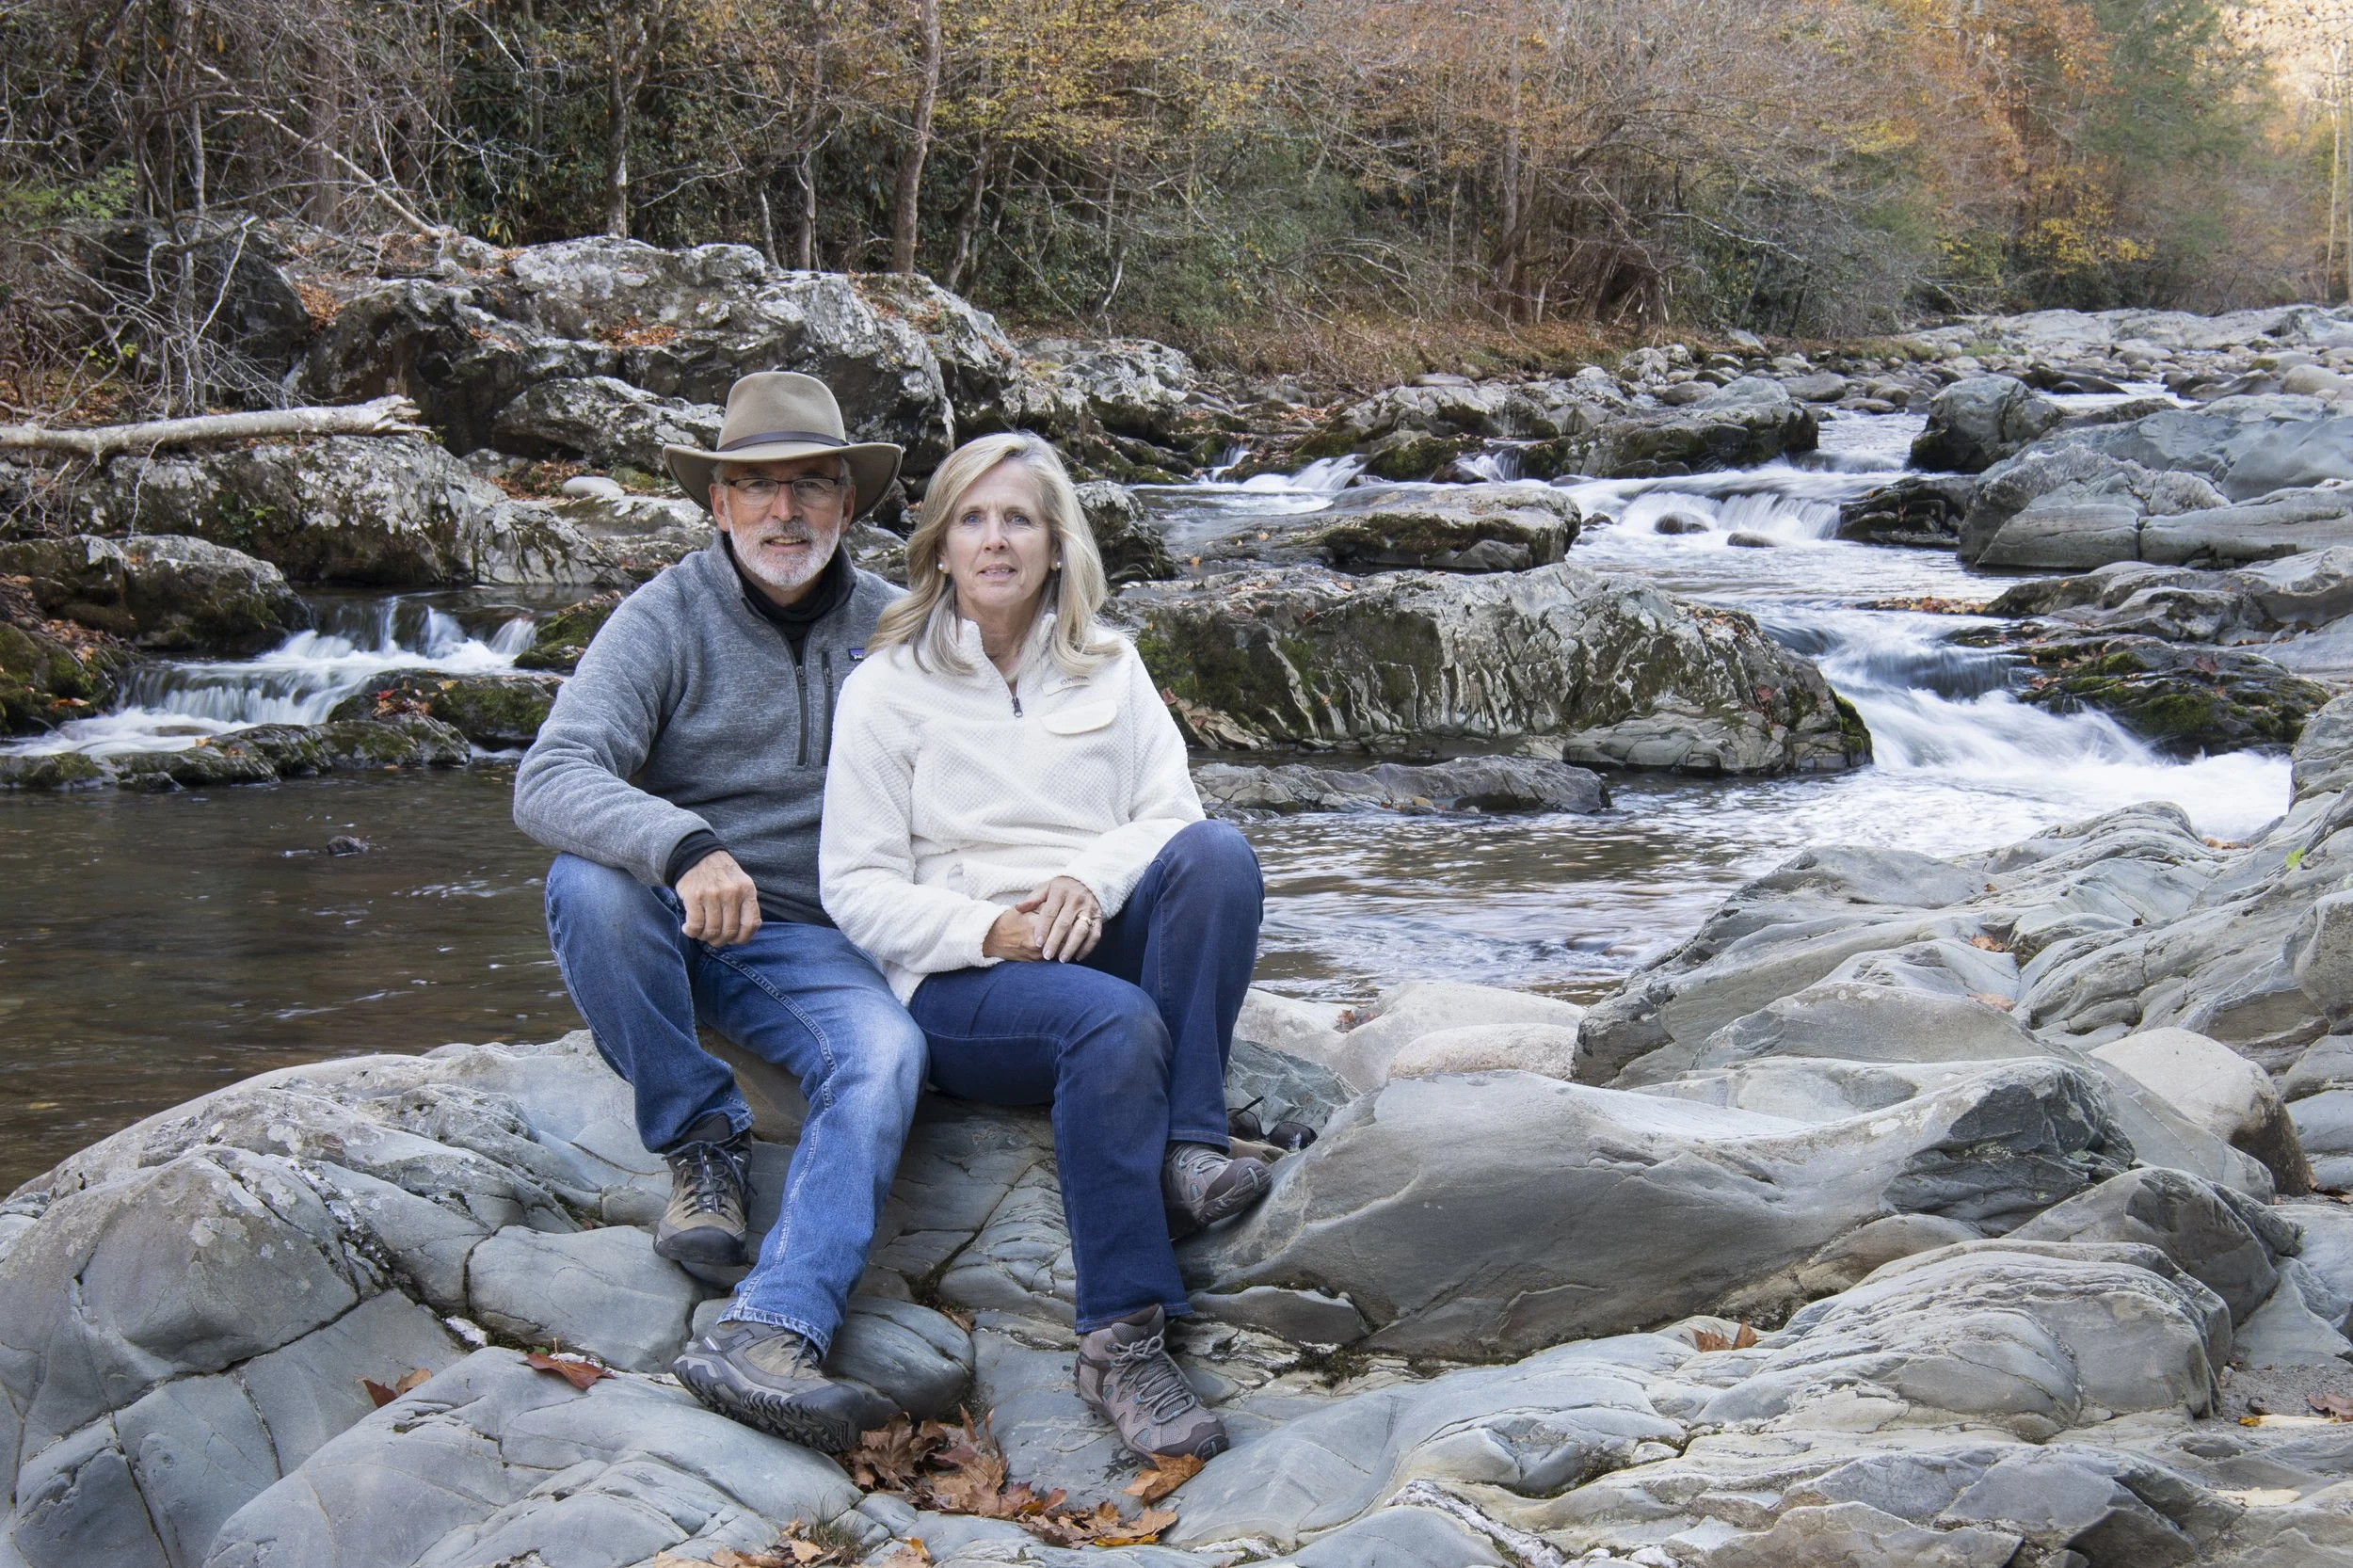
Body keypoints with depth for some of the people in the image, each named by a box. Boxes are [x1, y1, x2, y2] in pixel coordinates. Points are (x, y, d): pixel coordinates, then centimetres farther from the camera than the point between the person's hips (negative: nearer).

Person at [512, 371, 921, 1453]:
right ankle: (700, 1140, -14)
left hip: (804, 943, 2)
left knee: (885, 1051, -29)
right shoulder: (668, 620, -6)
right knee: (589, 878, -34)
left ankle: (769, 1335, -46)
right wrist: (686, 847, -39)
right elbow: (548, 780, -20)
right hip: (666, 925, -1)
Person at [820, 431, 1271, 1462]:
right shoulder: (890, 685, 5)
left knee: (1219, 852, -28)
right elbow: (855, 887, -1)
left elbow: (1172, 812, 6)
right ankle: (1120, 1344, -37)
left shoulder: (1107, 667, 16)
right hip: (957, 981, -4)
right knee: (1114, 1022, -37)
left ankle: (1189, 1146, -32)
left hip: (1102, 942, 4)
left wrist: (1092, 881, -17)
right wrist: (991, 929, -18)